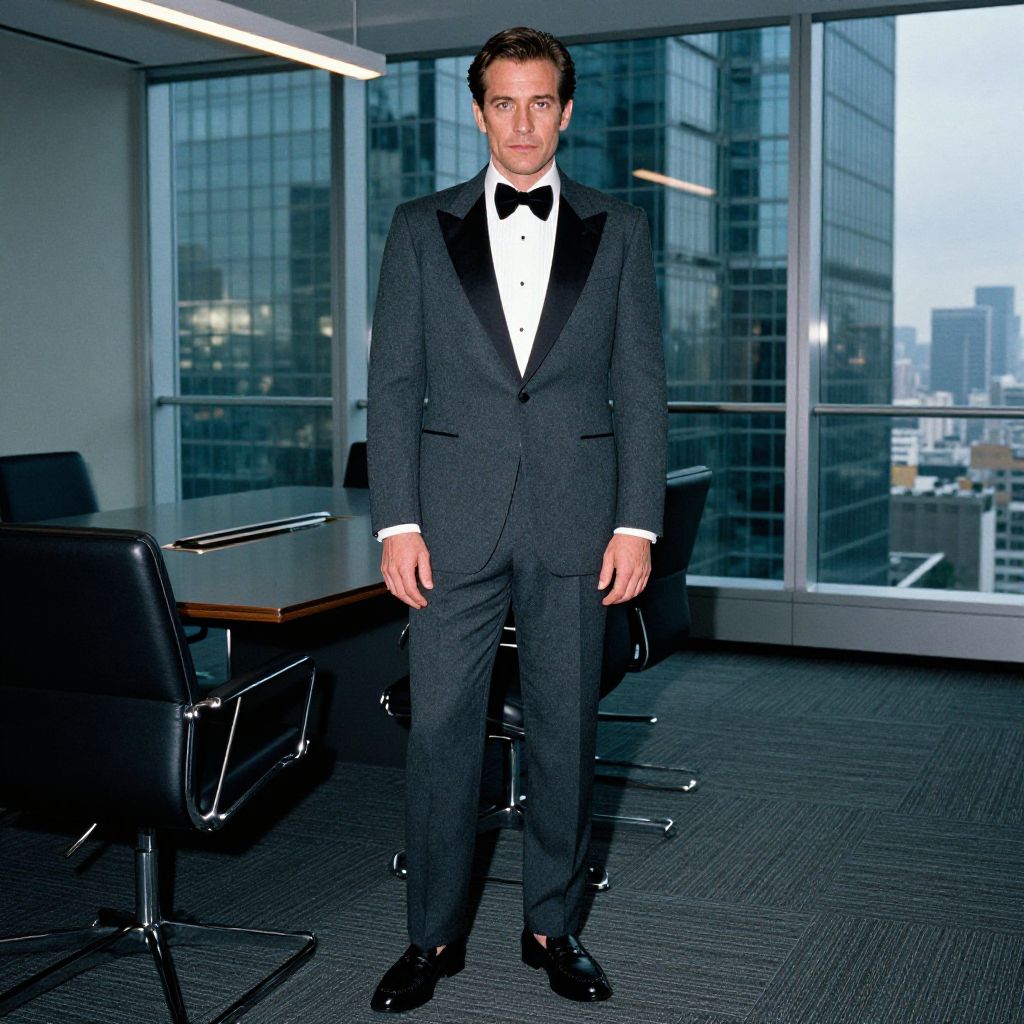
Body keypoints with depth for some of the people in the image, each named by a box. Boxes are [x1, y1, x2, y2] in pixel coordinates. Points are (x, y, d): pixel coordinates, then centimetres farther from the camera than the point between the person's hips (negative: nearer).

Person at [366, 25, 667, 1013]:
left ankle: (553, 925, 24)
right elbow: (392, 383, 4)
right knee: (439, 729, 2)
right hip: (455, 521, 0)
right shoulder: (421, 227, 7)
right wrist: (396, 522, -5)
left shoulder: (619, 230, 8)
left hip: (576, 523, 1)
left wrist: (637, 524, -3)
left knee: (566, 731, 8)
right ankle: (434, 935, 18)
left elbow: (641, 386, 5)